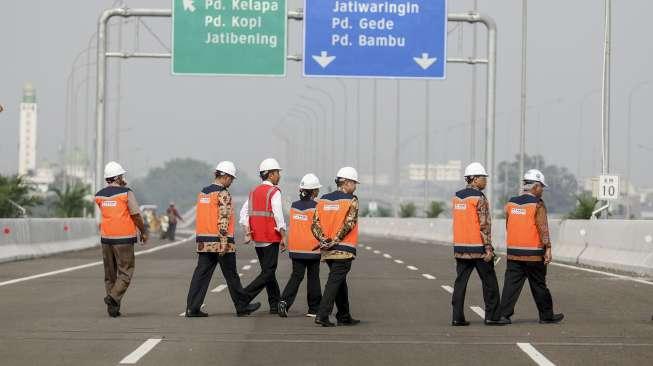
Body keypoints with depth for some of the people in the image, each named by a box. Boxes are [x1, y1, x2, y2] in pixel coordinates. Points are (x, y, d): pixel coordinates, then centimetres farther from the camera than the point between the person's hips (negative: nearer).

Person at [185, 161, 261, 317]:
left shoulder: (203, 193, 14)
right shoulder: (223, 194, -11)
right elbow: (223, 220, -18)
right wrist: (224, 242, -19)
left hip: (203, 242, 7)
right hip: (220, 241, -7)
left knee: (201, 274, 4)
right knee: (231, 275, 4)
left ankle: (192, 308, -3)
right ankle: (242, 307, 14)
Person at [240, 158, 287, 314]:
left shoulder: (254, 191, 12)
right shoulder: (274, 192, -10)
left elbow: (244, 212, 8)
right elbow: (279, 216, -16)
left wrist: (248, 233, 6)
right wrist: (283, 237, -10)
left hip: (257, 239, 8)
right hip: (271, 238, -8)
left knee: (268, 271, 14)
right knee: (268, 273, -4)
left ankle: (275, 305, 16)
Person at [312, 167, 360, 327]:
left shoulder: (323, 200, 11)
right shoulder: (351, 200, -7)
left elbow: (315, 224, 2)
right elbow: (348, 223, -18)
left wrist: (324, 240, -6)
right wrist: (336, 240, -13)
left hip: (327, 250, 6)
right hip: (344, 250, -6)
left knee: (340, 283, 17)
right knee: (334, 282, -6)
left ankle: (344, 317, 24)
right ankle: (322, 315, -15)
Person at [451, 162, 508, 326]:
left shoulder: (456, 197, 10)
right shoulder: (479, 198, -12)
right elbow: (484, 225, -15)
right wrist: (488, 248, -13)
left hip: (460, 247, 6)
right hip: (478, 248, -6)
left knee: (460, 282, 5)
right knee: (489, 283, 4)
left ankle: (457, 317, 1)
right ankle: (492, 316, 6)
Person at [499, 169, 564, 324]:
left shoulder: (511, 203, 9)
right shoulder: (538, 204, -9)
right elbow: (543, 228, -15)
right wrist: (548, 249, -14)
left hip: (513, 252, 5)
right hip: (533, 253, -5)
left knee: (511, 284, 4)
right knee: (539, 285, 6)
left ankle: (504, 313, -5)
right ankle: (546, 316, 15)